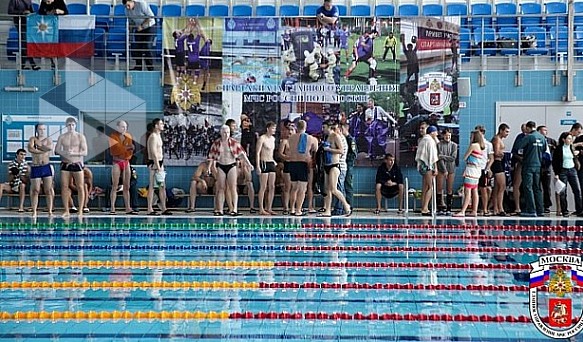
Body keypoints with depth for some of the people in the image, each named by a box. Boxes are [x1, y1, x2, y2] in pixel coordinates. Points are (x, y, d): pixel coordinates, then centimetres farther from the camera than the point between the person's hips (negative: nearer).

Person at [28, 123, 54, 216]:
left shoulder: (49, 139, 10)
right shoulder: (33, 139, 8)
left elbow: (50, 148, -12)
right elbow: (30, 149, -12)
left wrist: (39, 145, -7)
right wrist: (44, 150, -10)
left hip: (47, 167, 1)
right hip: (35, 168, -1)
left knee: (49, 190, -1)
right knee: (35, 190, -1)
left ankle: (50, 211, 2)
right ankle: (34, 212, 4)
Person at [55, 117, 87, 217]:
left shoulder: (80, 136, 2)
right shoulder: (62, 137, 8)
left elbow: (85, 152, -4)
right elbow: (56, 150, 4)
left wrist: (74, 153, -20)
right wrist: (65, 152, -15)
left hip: (77, 164, -2)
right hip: (65, 164, 2)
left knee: (80, 187, -5)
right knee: (64, 187, 0)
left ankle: (80, 210, -1)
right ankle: (66, 211, 8)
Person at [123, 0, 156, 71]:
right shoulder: (127, 11, -4)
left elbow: (151, 17, -19)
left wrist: (142, 26, -19)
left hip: (149, 27, -6)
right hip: (139, 29, 6)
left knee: (147, 48, -14)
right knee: (136, 48, -1)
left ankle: (151, 68, -8)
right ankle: (138, 67, 9)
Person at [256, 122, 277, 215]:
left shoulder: (273, 139, 14)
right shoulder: (262, 138, -9)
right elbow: (257, 153, -12)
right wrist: (258, 166, -18)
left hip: (272, 163, 8)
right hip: (264, 163, -8)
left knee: (272, 187, 5)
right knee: (263, 187, -6)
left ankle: (269, 208, 12)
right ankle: (261, 209, -1)